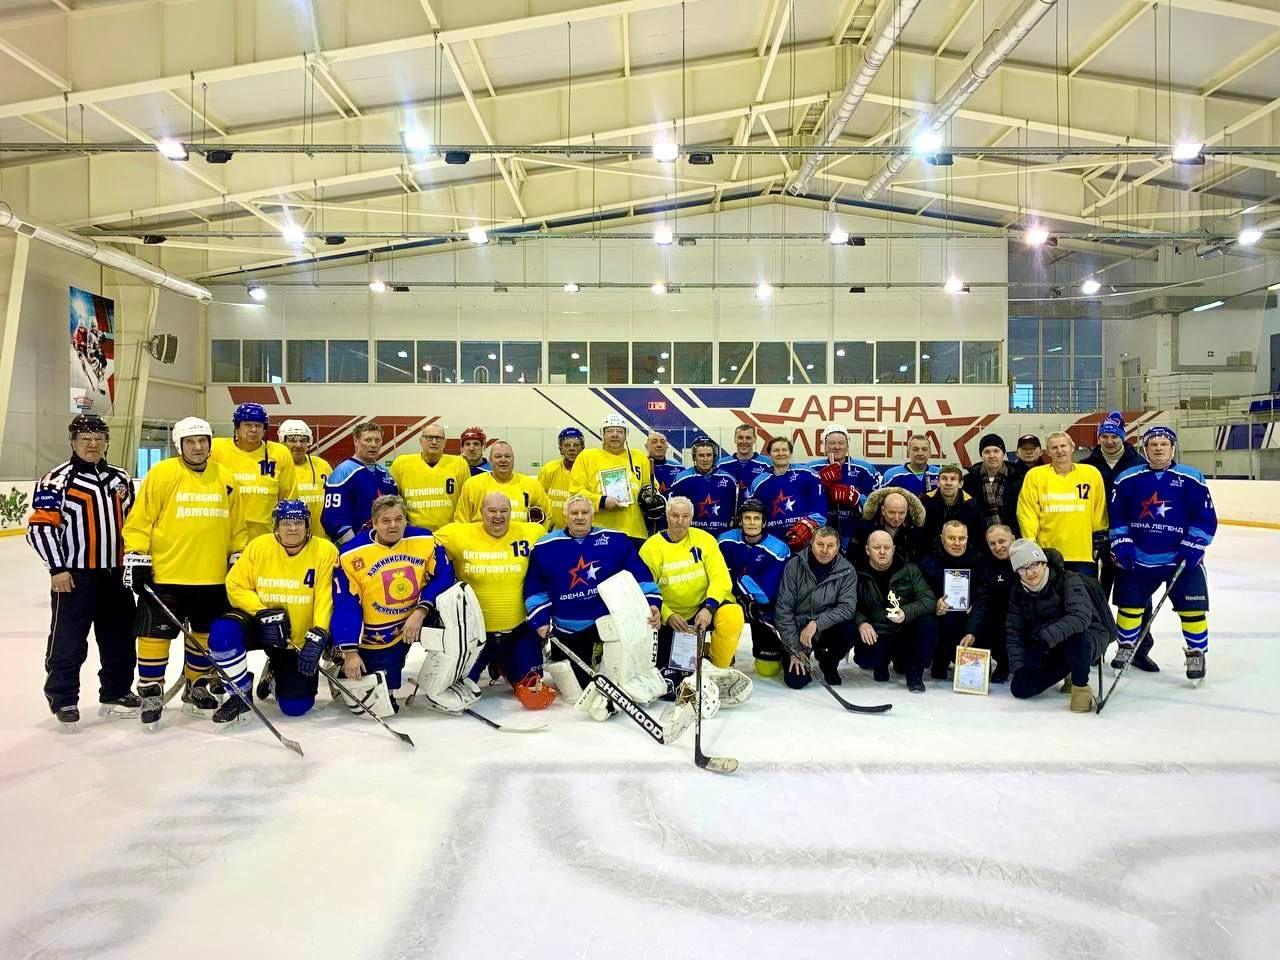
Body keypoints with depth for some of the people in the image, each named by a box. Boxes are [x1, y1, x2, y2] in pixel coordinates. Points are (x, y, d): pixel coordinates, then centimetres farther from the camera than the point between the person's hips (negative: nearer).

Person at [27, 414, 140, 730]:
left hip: (115, 574, 6)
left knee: (120, 639, 12)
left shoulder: (121, 479, 11)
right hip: (75, 575, -5)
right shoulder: (57, 479, -7)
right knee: (68, 642, 1)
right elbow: (40, 526, -11)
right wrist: (57, 567, -15)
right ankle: (63, 700, 15)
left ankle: (116, 693, 24)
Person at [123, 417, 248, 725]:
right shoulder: (161, 474, -5)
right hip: (164, 575, -4)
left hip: (213, 578, 4)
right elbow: (139, 521, -5)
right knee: (155, 635, 1)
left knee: (206, 635, 14)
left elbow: (237, 527, 13)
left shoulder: (225, 478, 7)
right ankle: (150, 694, 16)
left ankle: (196, 687, 31)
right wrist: (136, 560, -10)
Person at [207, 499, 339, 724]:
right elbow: (236, 586, -6)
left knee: (296, 706, -4)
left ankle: (277, 676, 33)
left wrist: (317, 637, -29)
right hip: (261, 625, 1)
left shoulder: (325, 552, -13)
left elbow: (326, 600, -17)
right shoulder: (258, 546, -9)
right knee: (223, 631, -32)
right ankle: (240, 697, -9)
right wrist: (263, 614, -21)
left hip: (299, 640, -1)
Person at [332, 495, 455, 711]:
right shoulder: (351, 555, -15)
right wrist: (349, 652, -18)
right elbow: (345, 606, -15)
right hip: (375, 636, -2)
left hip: (416, 620, 3)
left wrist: (421, 611, -25)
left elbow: (443, 577, -12)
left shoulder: (426, 542, -10)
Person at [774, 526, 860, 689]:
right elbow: (784, 608, -12)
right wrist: (794, 649, -15)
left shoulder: (847, 571, -8)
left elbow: (848, 607, -17)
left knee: (850, 630, -29)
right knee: (796, 681, -17)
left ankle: (829, 663, 3)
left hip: (828, 630, 2)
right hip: (798, 629, -1)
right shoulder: (794, 565, -12)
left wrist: (816, 623, -29)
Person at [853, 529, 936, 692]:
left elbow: (929, 599, -9)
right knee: (865, 659, -31)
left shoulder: (910, 570, 1)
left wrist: (906, 613, -27)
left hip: (907, 631, 1)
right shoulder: (858, 574, -2)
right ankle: (882, 664, 12)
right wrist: (861, 622, -22)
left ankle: (914, 672, -2)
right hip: (876, 635, -1)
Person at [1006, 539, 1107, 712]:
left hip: (1087, 641, -5)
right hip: (1048, 651, 6)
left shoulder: (1069, 580, -19)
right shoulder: (1018, 592, -1)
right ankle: (1068, 674, 16)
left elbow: (1081, 616, -36)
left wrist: (1048, 637, -46)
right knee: (1020, 688, -11)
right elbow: (1014, 631, 3)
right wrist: (1018, 667, -8)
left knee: (1073, 636, -40)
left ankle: (1081, 686, -13)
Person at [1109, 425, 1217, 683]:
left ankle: (1196, 654, 17)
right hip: (1138, 558, 1)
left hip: (1182, 558, -1)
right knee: (1129, 604, 7)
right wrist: (1121, 543, -6)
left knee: (1192, 608, -2)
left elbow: (1206, 518, -3)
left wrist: (1193, 546, -12)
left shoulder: (1192, 479, -3)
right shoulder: (1128, 479, 0)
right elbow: (1116, 515, 3)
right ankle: (1126, 648, 26)